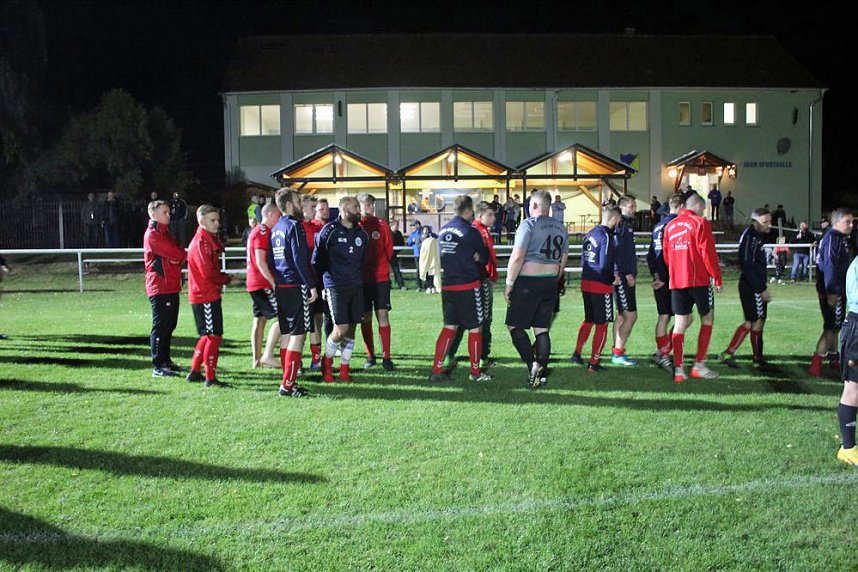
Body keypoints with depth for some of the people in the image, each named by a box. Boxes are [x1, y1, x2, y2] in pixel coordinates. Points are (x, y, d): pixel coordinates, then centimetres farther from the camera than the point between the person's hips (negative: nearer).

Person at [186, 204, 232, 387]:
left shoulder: (210, 241, 16)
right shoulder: (201, 242, -15)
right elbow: (208, 272, -21)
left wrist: (223, 277, 0)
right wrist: (227, 278, -7)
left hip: (210, 295, 10)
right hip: (205, 297, -10)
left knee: (208, 336, 17)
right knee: (214, 336, -5)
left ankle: (194, 372, 25)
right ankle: (210, 378, 2)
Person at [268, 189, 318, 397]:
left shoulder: (275, 228, 15)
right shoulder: (294, 226, -11)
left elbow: (270, 261, 18)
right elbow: (300, 260, -17)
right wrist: (311, 285, -15)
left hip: (280, 287, 9)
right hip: (296, 286, -9)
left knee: (286, 334, 12)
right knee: (298, 334, -6)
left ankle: (288, 382, 17)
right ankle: (288, 385, -7)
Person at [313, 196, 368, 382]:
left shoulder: (362, 234, 10)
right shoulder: (329, 231, -6)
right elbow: (318, 257, 1)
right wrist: (317, 281, 5)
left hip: (356, 287, 5)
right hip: (335, 287, -5)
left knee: (351, 329, 5)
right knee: (341, 329, -11)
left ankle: (344, 369, 17)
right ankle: (327, 360, 14)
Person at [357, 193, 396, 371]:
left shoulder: (382, 225, 3)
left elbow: (389, 249, 7)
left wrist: (382, 265, 5)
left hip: (381, 278, 0)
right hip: (361, 279, 0)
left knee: (383, 315, -4)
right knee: (365, 318, 6)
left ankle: (386, 357, -2)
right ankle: (370, 355, 18)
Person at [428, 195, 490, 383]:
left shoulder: (442, 231, 7)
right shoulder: (471, 232, -12)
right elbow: (484, 258, -3)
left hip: (447, 286, 6)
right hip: (469, 286, -6)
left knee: (449, 327, 14)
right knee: (475, 328, 7)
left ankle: (437, 370, 8)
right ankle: (476, 372, 16)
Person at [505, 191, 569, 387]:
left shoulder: (528, 224, -10)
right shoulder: (560, 228, 11)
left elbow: (517, 256, -16)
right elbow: (563, 260, 15)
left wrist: (509, 284, -11)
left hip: (528, 282, -7)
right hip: (550, 283, 7)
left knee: (514, 326, 1)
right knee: (542, 329, 10)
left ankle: (532, 364, -12)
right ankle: (541, 374, 9)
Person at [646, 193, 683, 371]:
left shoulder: (658, 225, 15)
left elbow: (651, 254, 17)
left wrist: (656, 274, 14)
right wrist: (663, 279, -12)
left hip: (660, 279, 9)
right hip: (672, 280, -9)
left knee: (663, 316, 14)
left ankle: (661, 352, 19)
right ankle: (664, 353, -6)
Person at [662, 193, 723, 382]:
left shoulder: (670, 226, 12)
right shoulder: (700, 223, -6)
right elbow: (708, 254, -10)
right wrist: (718, 278, -4)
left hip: (676, 281, 5)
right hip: (699, 280, -5)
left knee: (680, 323, 6)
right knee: (707, 319, 9)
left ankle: (678, 369, 2)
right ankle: (699, 365, 7)